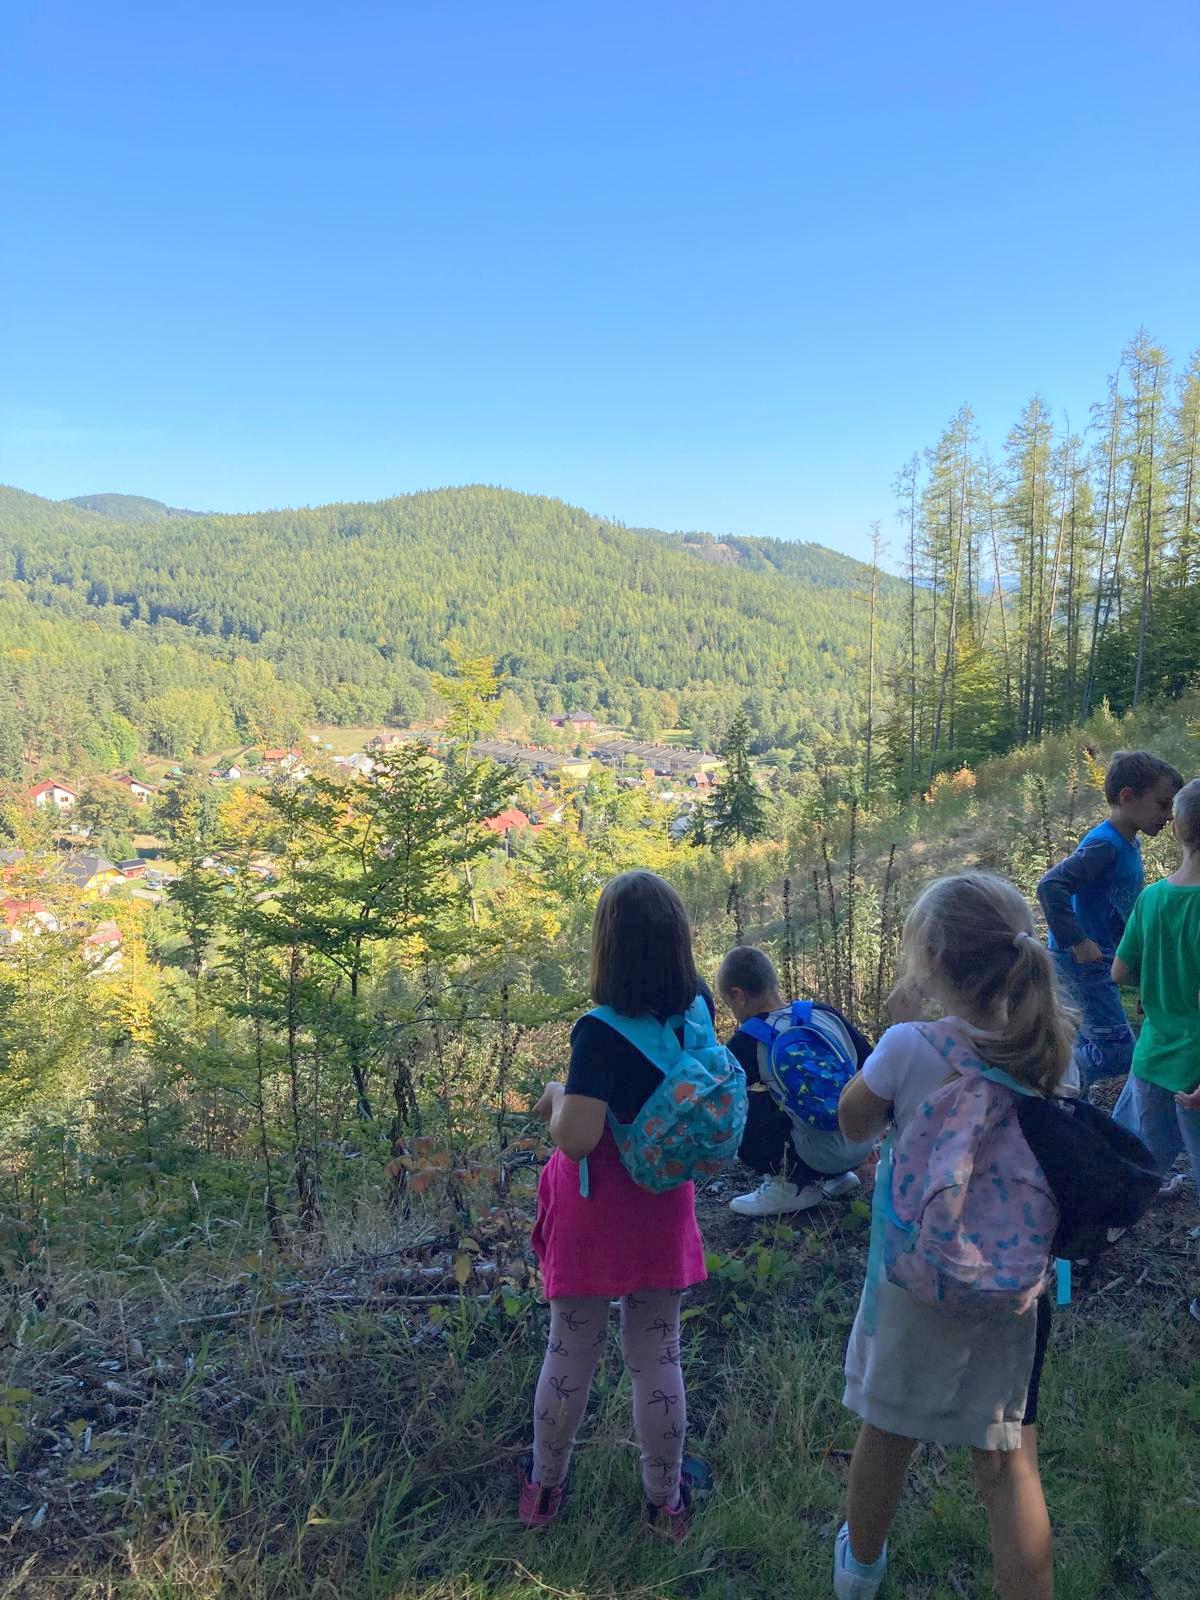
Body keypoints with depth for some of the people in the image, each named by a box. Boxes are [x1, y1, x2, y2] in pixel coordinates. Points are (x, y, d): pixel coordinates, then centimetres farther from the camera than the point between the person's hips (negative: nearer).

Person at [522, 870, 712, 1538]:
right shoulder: (698, 1008, -10)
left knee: (571, 1351, 17)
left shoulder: (601, 1033, -27)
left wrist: (557, 1095, -10)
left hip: (594, 1207, -3)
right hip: (662, 1206, 3)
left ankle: (543, 1488, 38)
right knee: (658, 1355, 17)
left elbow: (574, 1137, -29)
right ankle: (666, 1500, 34)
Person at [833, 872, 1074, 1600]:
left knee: (888, 1431, 21)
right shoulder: (1052, 1047, -12)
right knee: (1009, 1459, 15)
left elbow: (853, 1124, -6)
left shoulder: (910, 1047, -23)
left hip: (917, 1277, -1)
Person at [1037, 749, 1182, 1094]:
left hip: (1101, 960, 10)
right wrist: (1076, 941, -29)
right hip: (1081, 962, -10)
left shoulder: (1128, 844, 9)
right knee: (1116, 1054, -8)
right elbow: (1050, 887, -32)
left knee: (1090, 1048, 17)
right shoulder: (1103, 845, -21)